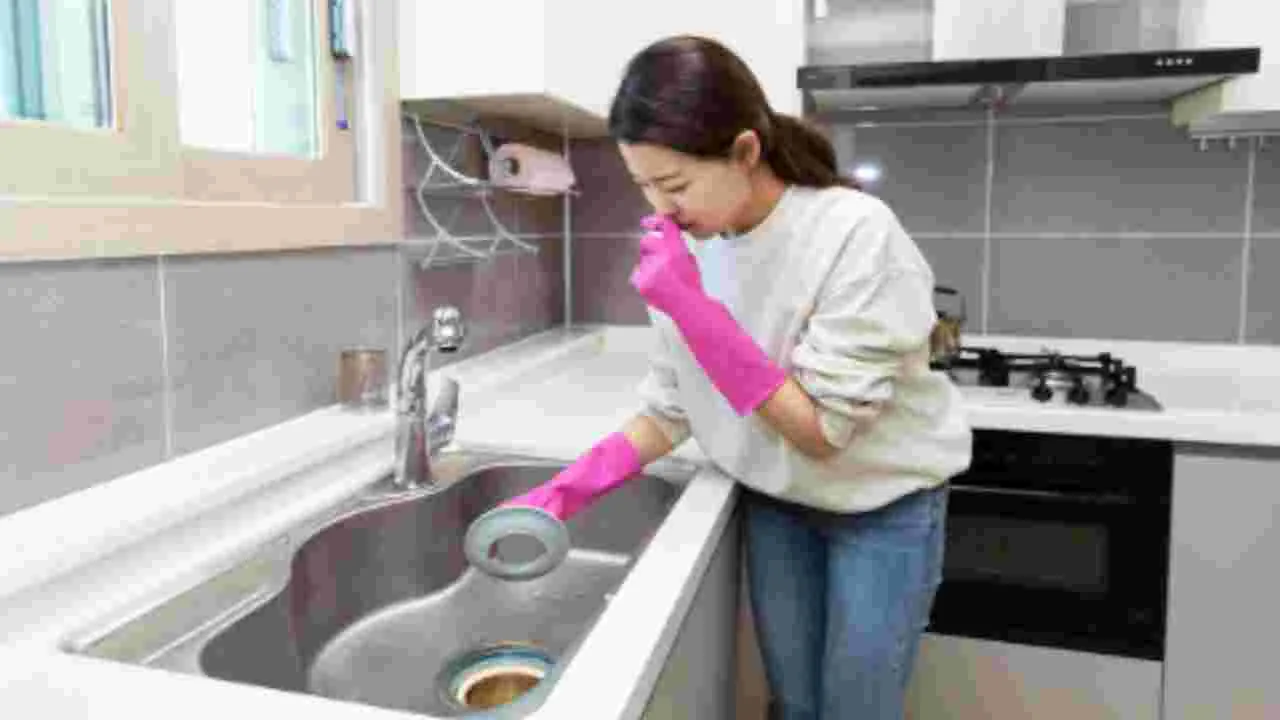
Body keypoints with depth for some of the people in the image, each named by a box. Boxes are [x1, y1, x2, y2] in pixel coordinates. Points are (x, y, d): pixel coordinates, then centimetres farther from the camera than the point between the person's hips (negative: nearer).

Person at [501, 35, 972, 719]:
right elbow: (671, 409, -3)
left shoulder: (856, 234, -28)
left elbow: (821, 430, -26)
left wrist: (693, 310, -33)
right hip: (773, 501, 4)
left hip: (883, 507, -4)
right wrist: (576, 484, -17)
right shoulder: (686, 246, -12)